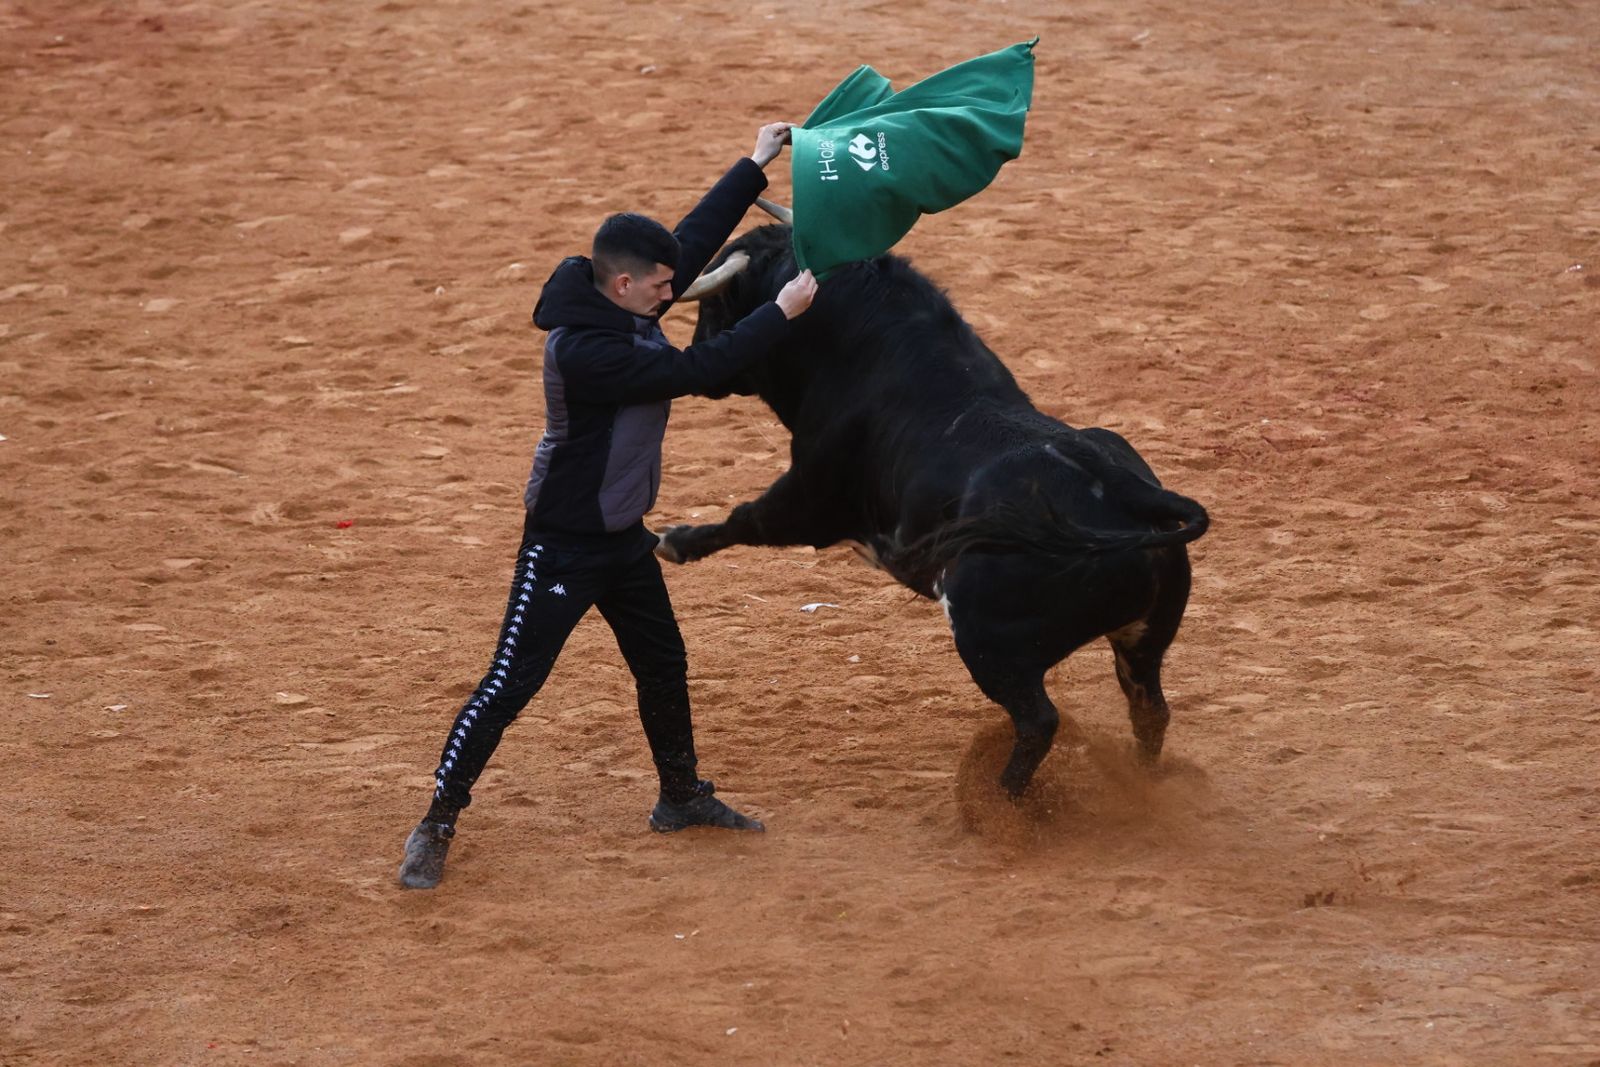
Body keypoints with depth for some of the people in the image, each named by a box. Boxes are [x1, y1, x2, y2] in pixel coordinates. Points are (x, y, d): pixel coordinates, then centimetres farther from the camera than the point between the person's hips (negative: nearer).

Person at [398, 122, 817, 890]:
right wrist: (781, 313, -21)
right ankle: (437, 826, 1)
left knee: (663, 666, 20)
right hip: (563, 544, -9)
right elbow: (696, 371, -28)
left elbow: (697, 239, 9)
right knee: (510, 684, -6)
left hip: (623, 537, 9)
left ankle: (681, 797, 38)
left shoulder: (627, 308, -3)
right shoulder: (583, 350, -29)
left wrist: (755, 167, 12)